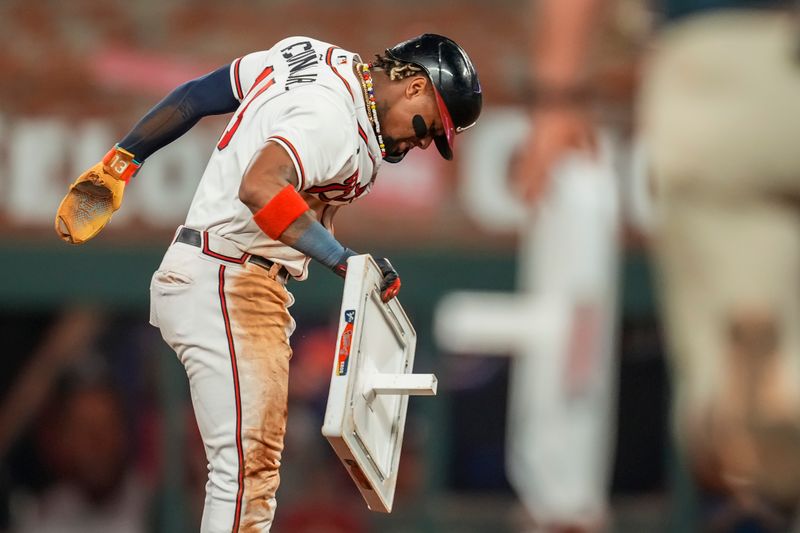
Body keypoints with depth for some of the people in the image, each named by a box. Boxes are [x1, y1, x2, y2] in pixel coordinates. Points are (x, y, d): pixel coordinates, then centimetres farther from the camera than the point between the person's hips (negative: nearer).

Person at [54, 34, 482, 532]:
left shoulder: (319, 58, 11)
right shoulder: (338, 125, -19)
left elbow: (195, 96, 17)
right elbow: (260, 188, -35)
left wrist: (122, 160, 22)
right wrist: (344, 259, -37)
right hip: (224, 284, -11)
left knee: (258, 468, 9)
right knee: (247, 465, -18)